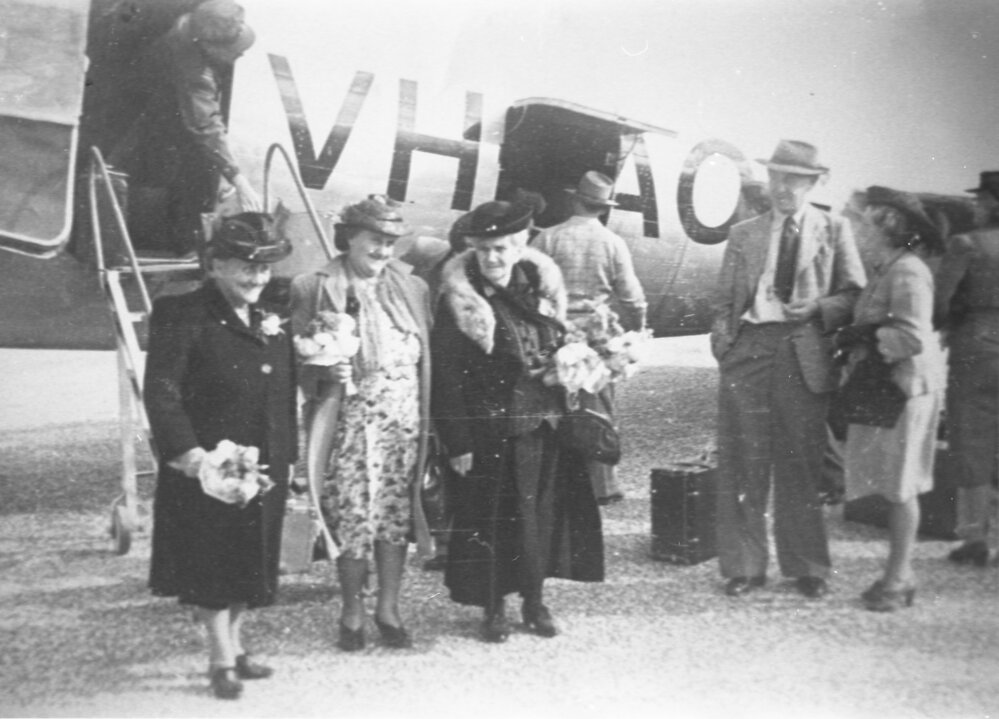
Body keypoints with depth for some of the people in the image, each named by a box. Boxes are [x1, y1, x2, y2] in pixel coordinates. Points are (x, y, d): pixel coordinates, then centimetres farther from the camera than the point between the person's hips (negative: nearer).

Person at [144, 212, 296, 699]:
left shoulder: (271, 321, 13)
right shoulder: (182, 316, -10)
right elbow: (160, 390, -18)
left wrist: (286, 457, 13)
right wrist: (186, 450, -28)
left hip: (265, 467, 7)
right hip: (208, 467, -7)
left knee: (251, 563, 15)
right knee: (212, 565, 3)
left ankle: (233, 644, 31)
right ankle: (223, 660, 15)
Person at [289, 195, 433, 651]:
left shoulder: (412, 289, 10)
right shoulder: (316, 289, -1)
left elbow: (426, 356, 11)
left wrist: (426, 421, 3)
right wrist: (326, 369, -20)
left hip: (404, 417, 3)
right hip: (349, 419, -3)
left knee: (396, 512, 5)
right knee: (352, 516, -1)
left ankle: (388, 609, 19)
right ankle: (352, 611, 17)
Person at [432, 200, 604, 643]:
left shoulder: (541, 287, 4)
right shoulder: (459, 303, -11)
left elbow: (561, 350, 15)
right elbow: (446, 377, -12)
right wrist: (458, 443, -14)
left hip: (545, 425, 5)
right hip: (492, 432, -4)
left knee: (543, 511, 12)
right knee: (491, 518, 5)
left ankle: (534, 600, 28)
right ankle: (493, 609, 21)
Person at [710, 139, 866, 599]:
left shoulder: (834, 231, 11)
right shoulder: (744, 234, 16)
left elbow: (855, 295, 7)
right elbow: (723, 299, 14)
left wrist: (818, 308, -11)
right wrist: (722, 344, -1)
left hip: (803, 354, -1)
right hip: (748, 350, 1)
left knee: (801, 465, 3)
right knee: (743, 463, 0)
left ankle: (807, 568, 15)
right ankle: (743, 566, 10)